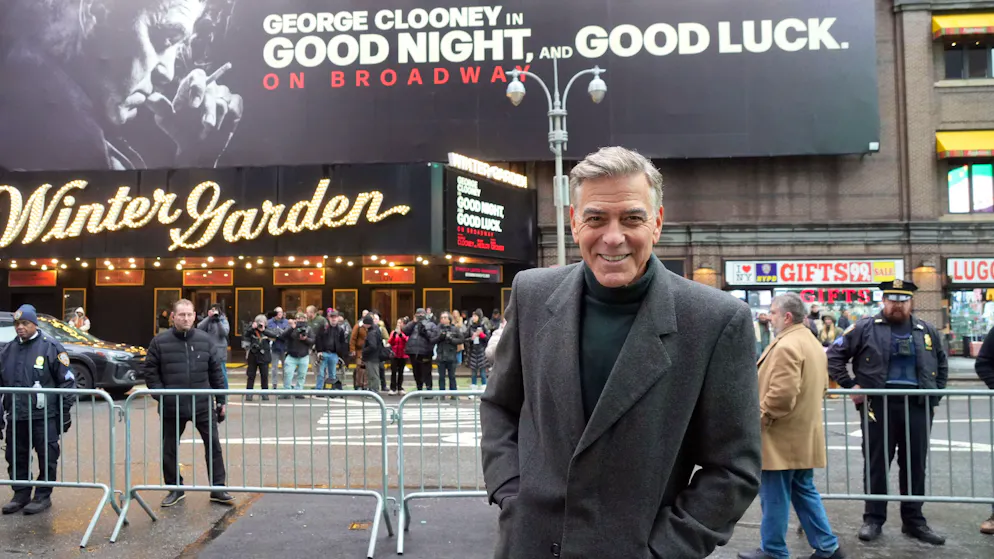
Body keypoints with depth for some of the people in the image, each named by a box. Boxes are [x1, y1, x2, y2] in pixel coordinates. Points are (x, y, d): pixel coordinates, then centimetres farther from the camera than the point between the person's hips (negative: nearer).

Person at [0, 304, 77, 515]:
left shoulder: (50, 347, -4)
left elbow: (66, 381, -3)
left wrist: (65, 412, -5)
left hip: (44, 416, -5)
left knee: (47, 458, 0)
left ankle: (42, 497, 12)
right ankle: (20, 495, 25)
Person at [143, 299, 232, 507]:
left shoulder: (205, 340, 2)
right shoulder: (160, 342, -2)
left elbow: (216, 371, 6)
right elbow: (150, 370, 2)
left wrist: (221, 400, 5)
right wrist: (160, 395, -8)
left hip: (203, 405, 1)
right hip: (172, 408, 0)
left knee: (213, 445, 4)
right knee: (169, 450, 11)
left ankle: (218, 489, 16)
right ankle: (175, 489, 30)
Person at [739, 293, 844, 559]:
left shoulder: (786, 346, -20)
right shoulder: (813, 343, 13)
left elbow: (782, 393, -28)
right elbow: (819, 387, 20)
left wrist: (759, 418, -17)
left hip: (782, 437, -10)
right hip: (804, 434, 10)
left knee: (775, 497, 2)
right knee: (804, 491, 17)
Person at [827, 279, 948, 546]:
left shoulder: (927, 331, 11)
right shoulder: (865, 328, -1)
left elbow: (942, 363, 24)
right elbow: (834, 354, -1)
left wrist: (936, 392, 12)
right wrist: (849, 386, -7)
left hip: (918, 406, 3)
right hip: (879, 405, -3)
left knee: (915, 465, 10)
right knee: (876, 464, 3)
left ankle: (914, 521, 22)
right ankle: (873, 519, 13)